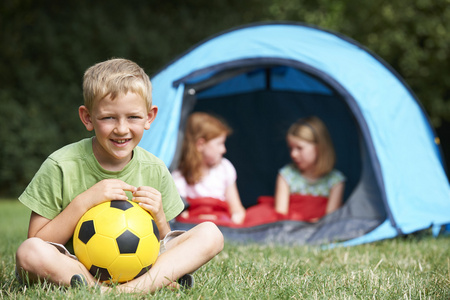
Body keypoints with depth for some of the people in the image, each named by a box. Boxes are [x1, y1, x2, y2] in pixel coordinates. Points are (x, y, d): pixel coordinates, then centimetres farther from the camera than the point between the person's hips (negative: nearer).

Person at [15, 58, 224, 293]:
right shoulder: (61, 167, -9)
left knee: (210, 233, -13)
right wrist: (84, 201, -20)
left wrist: (158, 217, -14)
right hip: (73, 268, -3)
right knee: (29, 252, -36)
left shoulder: (154, 170, 1)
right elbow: (38, 242, -11)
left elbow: (164, 244, 9)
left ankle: (143, 284, -36)